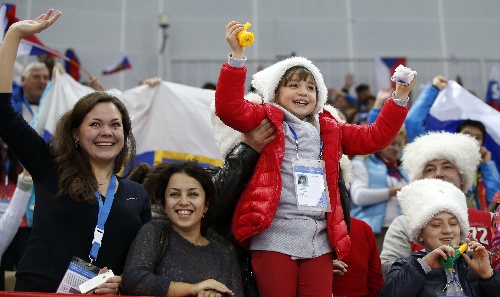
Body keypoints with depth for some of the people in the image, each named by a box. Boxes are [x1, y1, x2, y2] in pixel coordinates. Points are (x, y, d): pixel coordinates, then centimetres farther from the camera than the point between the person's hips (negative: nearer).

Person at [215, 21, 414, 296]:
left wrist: (399, 97, 11)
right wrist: (237, 55, -19)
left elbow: (374, 137, 21)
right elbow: (230, 108, -10)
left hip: (319, 242, 4)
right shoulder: (267, 120, 6)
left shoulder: (330, 129, 20)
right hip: (274, 240, -4)